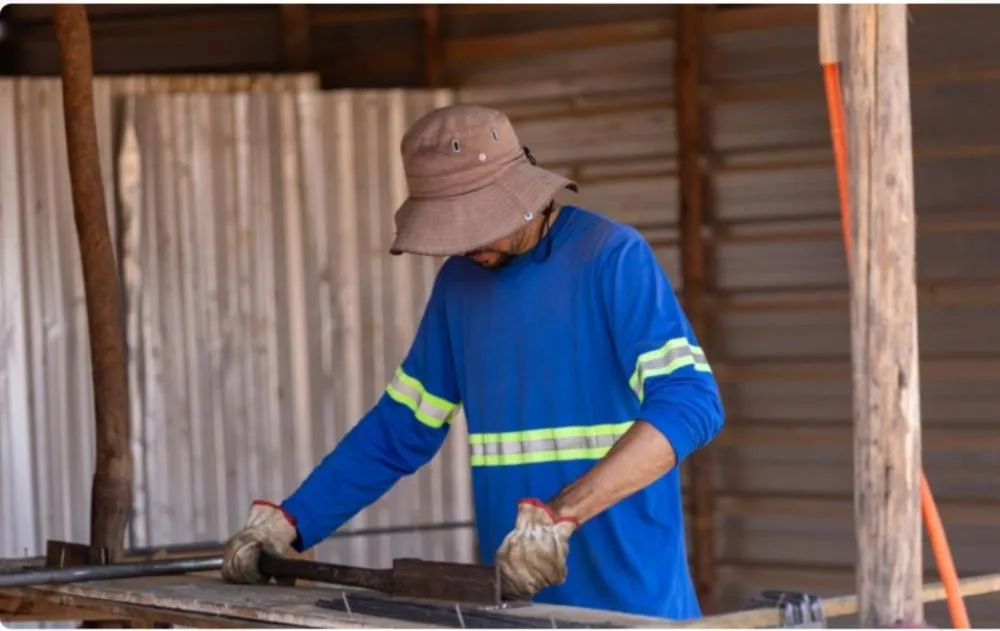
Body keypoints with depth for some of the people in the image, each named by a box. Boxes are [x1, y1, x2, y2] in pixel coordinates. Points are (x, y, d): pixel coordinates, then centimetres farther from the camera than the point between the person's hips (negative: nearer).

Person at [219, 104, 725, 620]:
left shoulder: (612, 257, -9)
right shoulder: (459, 281, 10)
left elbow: (689, 402, -21)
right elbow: (400, 428, 16)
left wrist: (560, 515, -29)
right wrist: (287, 522, 7)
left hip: (627, 598, -5)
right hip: (519, 599, 5)